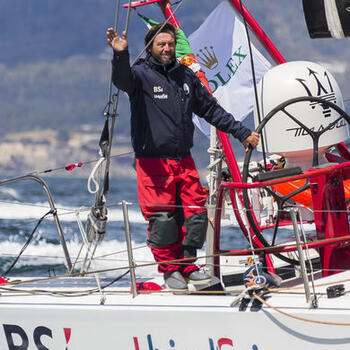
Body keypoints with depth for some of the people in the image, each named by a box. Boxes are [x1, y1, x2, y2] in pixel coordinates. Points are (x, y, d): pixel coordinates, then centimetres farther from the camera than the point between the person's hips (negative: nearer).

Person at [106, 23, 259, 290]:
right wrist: (121, 55, -47)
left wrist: (241, 133, 22)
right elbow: (123, 80, -27)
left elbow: (211, 110, 23)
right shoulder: (141, 74, -2)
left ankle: (187, 265, 14)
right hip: (153, 161, -5)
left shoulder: (186, 76, 15)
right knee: (162, 216, -6)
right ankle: (170, 269, 7)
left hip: (184, 160, 5)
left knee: (195, 212, 1)